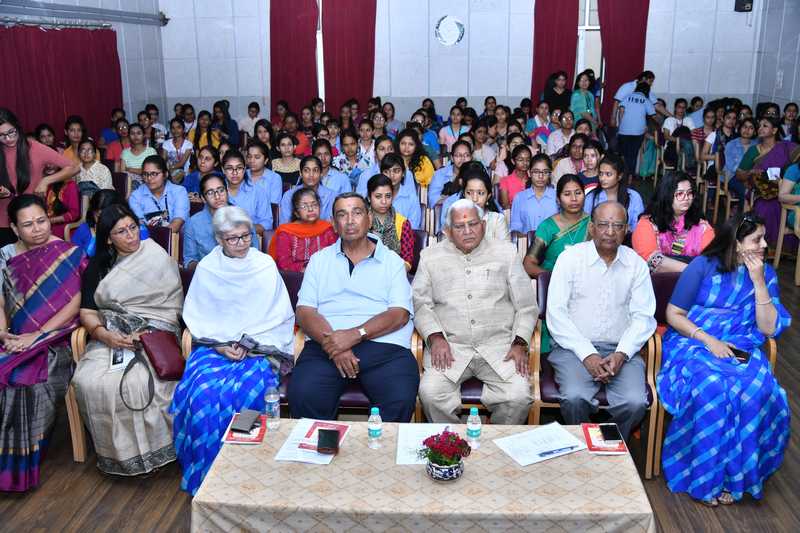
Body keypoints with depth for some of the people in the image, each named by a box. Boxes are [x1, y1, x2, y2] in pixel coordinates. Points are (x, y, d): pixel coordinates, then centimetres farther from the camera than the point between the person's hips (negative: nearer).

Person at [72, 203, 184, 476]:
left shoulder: (156, 257, 3)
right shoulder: (98, 266, 14)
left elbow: (172, 307, -2)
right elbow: (87, 312, 8)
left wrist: (145, 333, -14)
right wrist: (104, 334, -12)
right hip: (112, 336, 4)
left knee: (136, 382, -33)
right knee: (87, 382, -25)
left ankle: (149, 449, -12)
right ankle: (117, 451, -8)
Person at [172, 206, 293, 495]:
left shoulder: (266, 265, 5)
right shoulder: (206, 268, 8)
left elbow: (279, 317, 5)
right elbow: (197, 318, 8)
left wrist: (250, 346, -8)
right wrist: (221, 346, -9)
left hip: (257, 349, -1)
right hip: (214, 345, 1)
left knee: (246, 391, -31)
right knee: (204, 392, -28)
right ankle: (207, 470, -11)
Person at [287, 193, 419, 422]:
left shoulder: (392, 261, 15)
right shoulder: (319, 260, 20)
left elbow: (400, 313, 1)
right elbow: (304, 311, 8)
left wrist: (356, 334, -14)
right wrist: (331, 341, -11)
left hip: (384, 346, -1)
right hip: (326, 346, 1)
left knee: (401, 400, -29)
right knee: (302, 396, -27)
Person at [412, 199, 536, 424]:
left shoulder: (506, 252, 12)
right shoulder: (431, 257, 12)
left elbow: (527, 305, 11)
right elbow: (421, 304, 8)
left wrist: (520, 344, -3)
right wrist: (435, 337, -9)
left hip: (498, 346, 0)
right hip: (450, 346, 0)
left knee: (519, 396, -23)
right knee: (430, 393, -26)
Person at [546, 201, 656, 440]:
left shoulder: (636, 264, 9)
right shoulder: (570, 258, 1)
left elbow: (643, 316, 6)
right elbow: (556, 313, -5)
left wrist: (621, 354, -11)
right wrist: (587, 354, -14)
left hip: (621, 351, 2)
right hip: (574, 347, -2)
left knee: (635, 402, -24)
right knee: (575, 398, -29)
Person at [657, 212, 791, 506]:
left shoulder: (765, 274, 10)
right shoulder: (703, 266, 0)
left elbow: (769, 328, 2)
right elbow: (673, 314, 0)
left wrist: (758, 282, -5)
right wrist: (708, 340, -13)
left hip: (742, 351, 3)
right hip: (692, 343, -3)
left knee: (758, 393, -32)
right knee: (710, 390, -36)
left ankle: (735, 475, -15)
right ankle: (706, 477, -18)